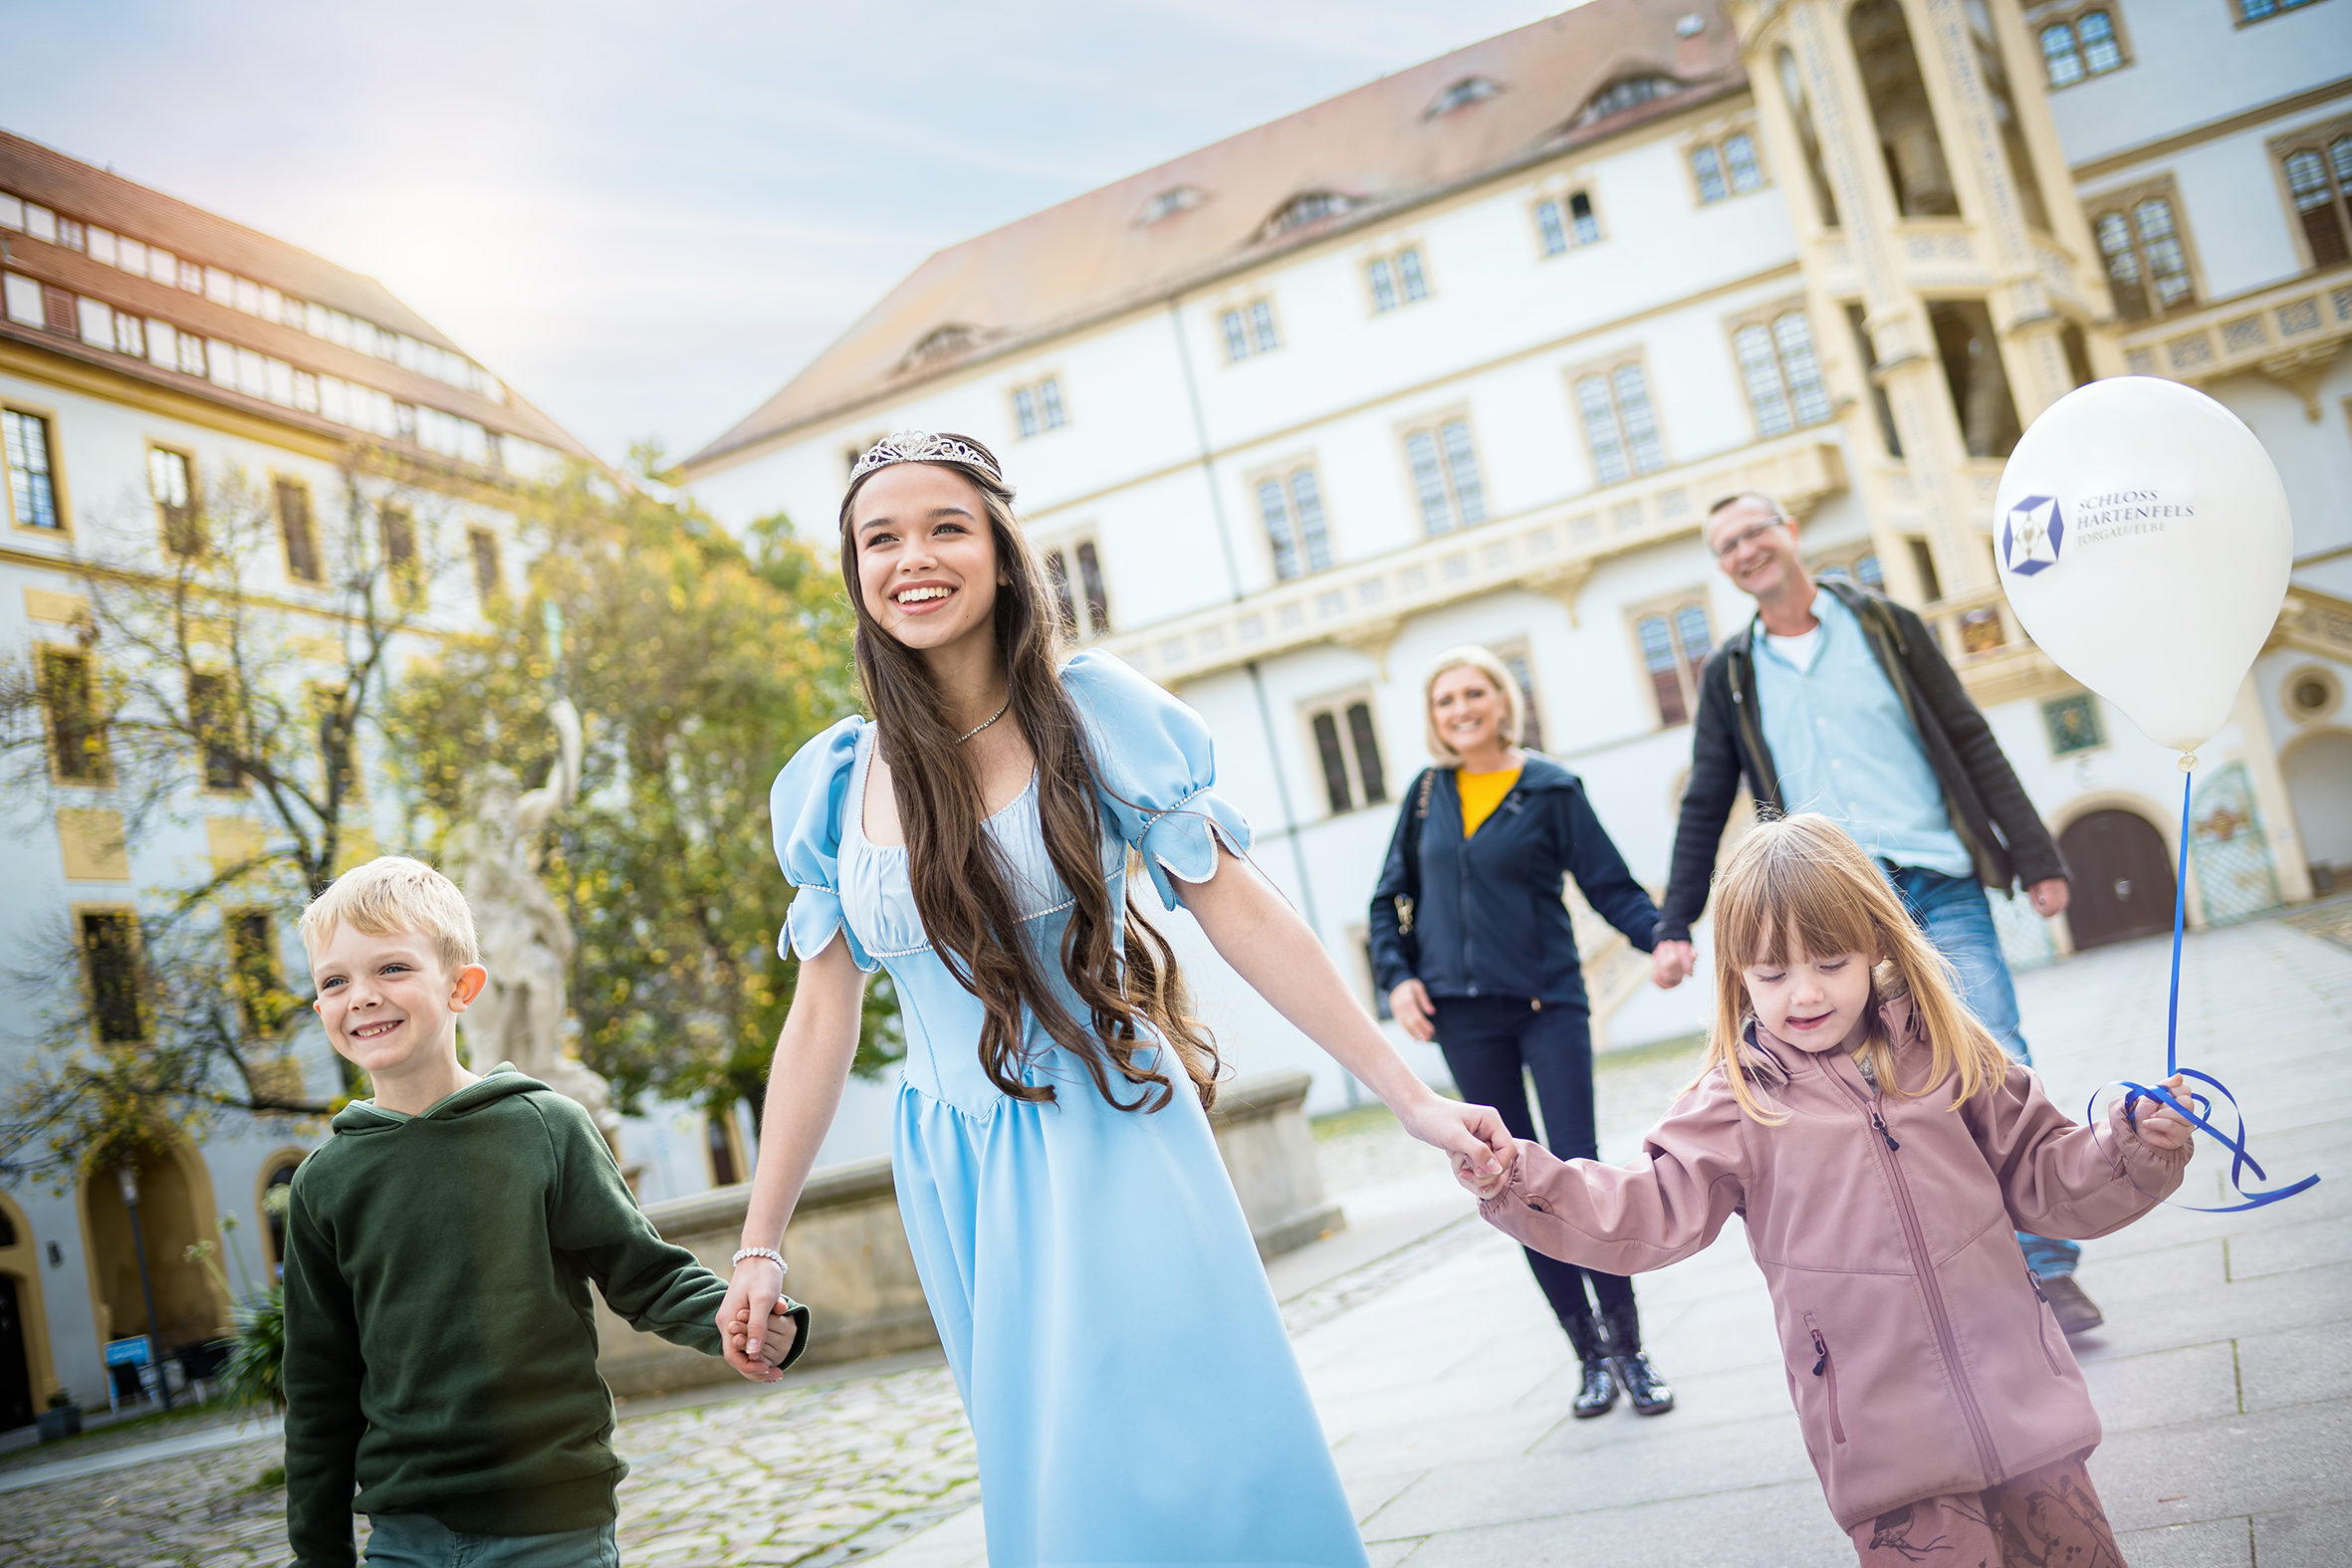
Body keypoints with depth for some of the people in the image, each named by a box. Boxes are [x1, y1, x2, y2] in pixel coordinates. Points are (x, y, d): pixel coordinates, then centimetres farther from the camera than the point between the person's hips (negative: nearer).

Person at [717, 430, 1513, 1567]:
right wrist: (757, 1247, 8)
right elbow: (821, 1018, 7)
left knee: (1185, 1474, -5)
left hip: (1114, 1144, -3)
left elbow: (1240, 914, -6)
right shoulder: (833, 784, 2)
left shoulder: (1090, 712, -7)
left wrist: (1411, 1098, -8)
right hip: (959, 1180, 3)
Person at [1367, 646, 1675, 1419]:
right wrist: (1397, 976, 2)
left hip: (1547, 1002, -3)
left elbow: (1609, 884, -4)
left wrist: (1662, 935, -21)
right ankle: (1590, 1351, 16)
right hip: (1463, 1015, 3)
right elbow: (1391, 899, 14)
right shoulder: (1427, 794, 8)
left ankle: (1628, 1344, 5)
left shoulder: (1550, 789, -1)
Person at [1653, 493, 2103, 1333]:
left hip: (1941, 888, -1)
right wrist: (1674, 926, 8)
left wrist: (2036, 857, 2)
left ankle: (2050, 1267, 4)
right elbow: (1704, 809, 14)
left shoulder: (1884, 626, 8)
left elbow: (1972, 745, 7)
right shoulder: (1730, 675, 12)